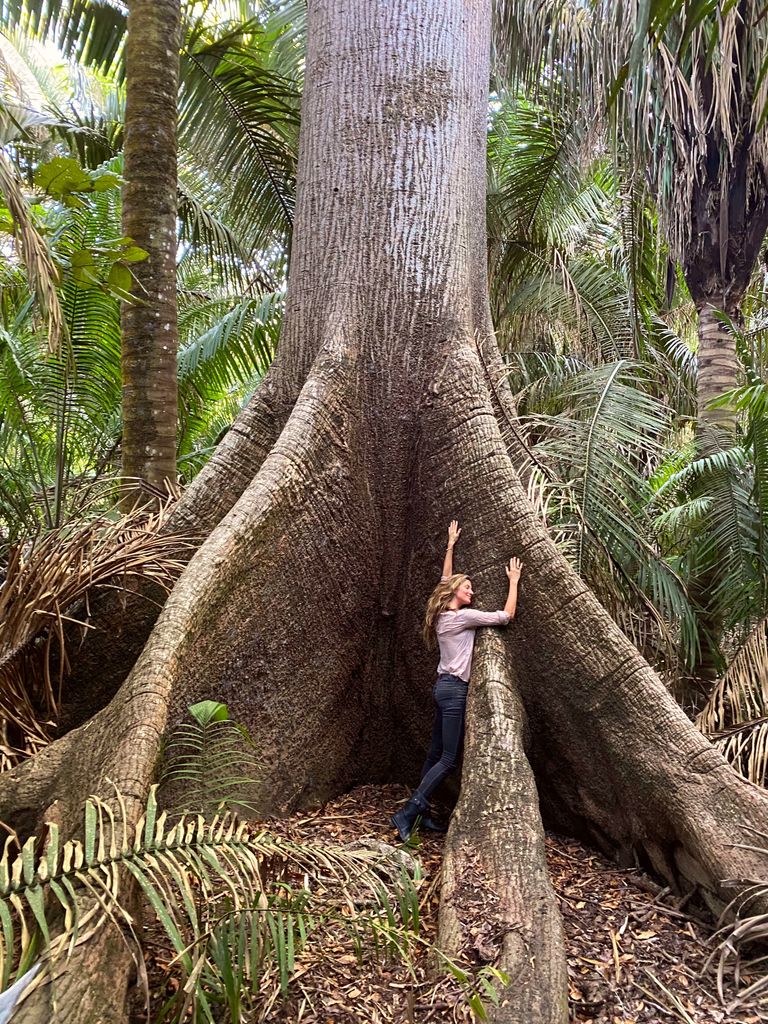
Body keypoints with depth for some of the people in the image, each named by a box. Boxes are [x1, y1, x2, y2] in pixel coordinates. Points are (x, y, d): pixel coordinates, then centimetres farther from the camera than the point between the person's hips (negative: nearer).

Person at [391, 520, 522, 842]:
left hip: (444, 686, 9)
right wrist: (513, 581, 2)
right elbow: (506, 615, -9)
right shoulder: (464, 616, -12)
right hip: (454, 689, -9)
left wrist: (450, 545, 30)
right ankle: (407, 812, -11)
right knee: (448, 760, -7)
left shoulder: (442, 614, 9)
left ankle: (419, 812, 15)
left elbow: (445, 580, 24)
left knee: (436, 753, 12)